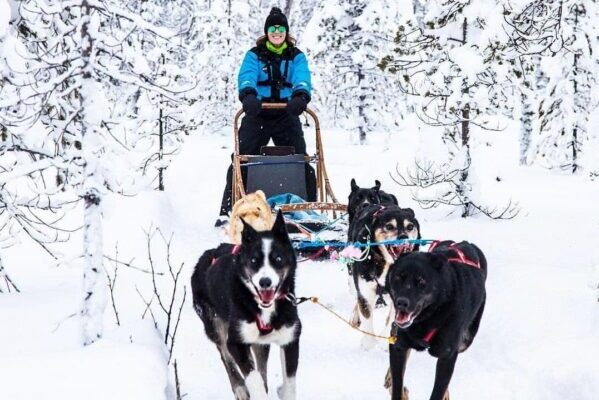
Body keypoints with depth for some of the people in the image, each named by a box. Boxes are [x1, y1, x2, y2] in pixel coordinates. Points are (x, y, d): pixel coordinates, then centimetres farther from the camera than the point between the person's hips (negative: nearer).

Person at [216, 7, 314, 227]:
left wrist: (300, 96, -36)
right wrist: (248, 95, -38)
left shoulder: (296, 56, 6)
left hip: (287, 116, 1)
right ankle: (227, 211, 0)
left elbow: (302, 79, -14)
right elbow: (247, 77, -16)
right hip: (257, 115, -1)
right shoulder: (254, 55, 3)